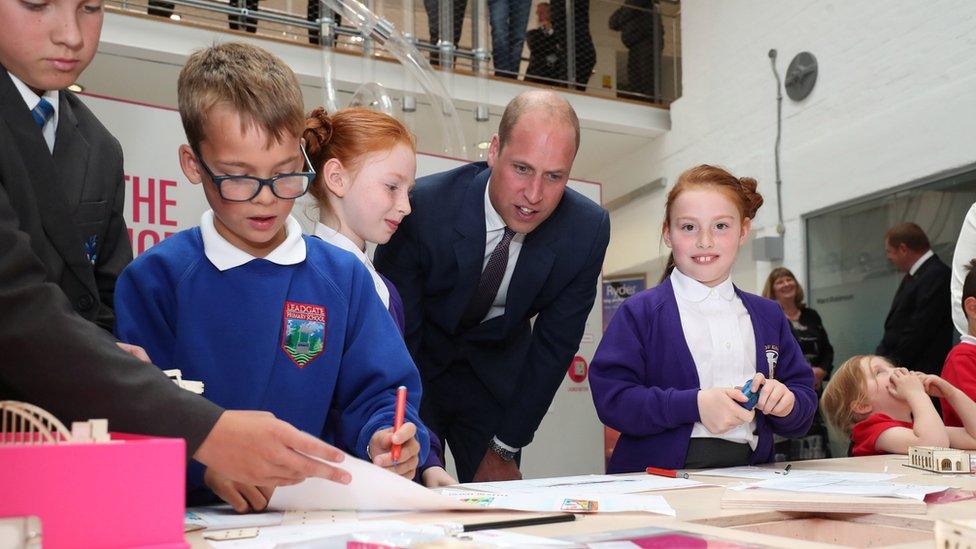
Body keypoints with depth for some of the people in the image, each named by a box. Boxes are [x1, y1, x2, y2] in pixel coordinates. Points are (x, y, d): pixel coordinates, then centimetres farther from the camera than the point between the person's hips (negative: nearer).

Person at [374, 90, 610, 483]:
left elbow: (553, 346, -10)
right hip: (416, 363, -2)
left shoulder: (588, 230, -20)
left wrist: (505, 449, -6)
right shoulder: (422, 207, -29)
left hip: (496, 373, 3)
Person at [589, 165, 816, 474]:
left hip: (747, 476, 4)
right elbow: (611, 398, -8)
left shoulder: (769, 316, 17)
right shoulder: (640, 313, 3)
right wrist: (693, 404, -17)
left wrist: (786, 402, -7)